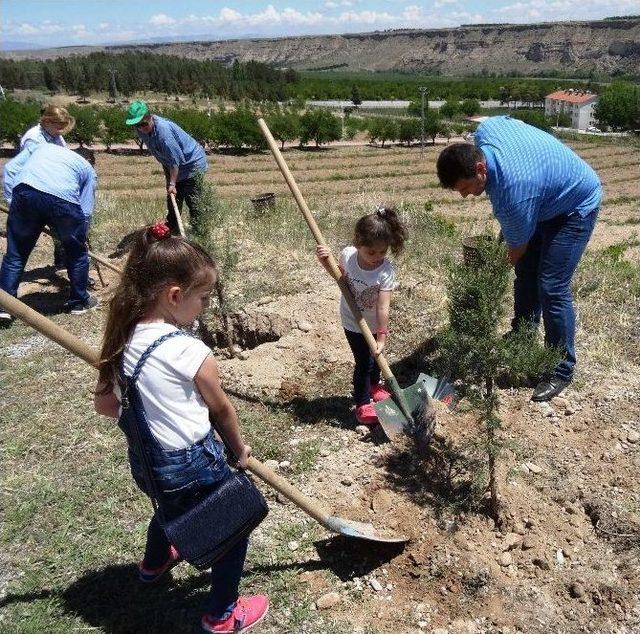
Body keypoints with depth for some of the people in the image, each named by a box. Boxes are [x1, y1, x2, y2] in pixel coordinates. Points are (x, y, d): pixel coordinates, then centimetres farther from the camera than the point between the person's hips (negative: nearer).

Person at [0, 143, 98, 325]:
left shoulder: (42, 146, 36)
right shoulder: (89, 170, 30)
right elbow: (85, 211, 22)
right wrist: (79, 238, 36)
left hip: (26, 191, 2)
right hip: (64, 199, -2)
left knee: (16, 253, 16)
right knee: (77, 253, 20)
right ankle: (79, 301, 33)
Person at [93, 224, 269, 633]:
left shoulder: (123, 341, -6)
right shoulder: (190, 352, -24)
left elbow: (105, 403, 5)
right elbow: (222, 409, -9)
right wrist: (240, 449, 8)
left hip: (145, 461, 8)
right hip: (192, 464, -7)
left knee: (172, 505, 37)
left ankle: (155, 563, 65)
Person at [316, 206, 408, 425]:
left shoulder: (386, 272, -29)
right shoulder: (347, 254, -21)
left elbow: (383, 308, -29)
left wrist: (382, 338, -27)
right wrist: (326, 262, -14)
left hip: (374, 324, 1)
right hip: (353, 322, 0)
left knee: (375, 356, 24)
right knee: (363, 362, 3)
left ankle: (374, 385, 53)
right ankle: (362, 403, 23)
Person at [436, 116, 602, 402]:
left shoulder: (514, 193, -41)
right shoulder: (485, 131, -21)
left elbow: (517, 248, -24)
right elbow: (508, 120, 5)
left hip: (576, 206, -9)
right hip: (548, 196, 9)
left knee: (552, 287, -13)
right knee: (526, 271, 13)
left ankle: (562, 370, 0)